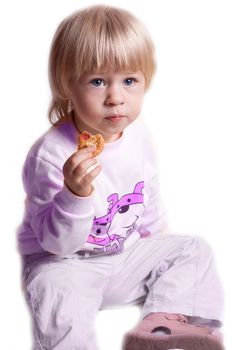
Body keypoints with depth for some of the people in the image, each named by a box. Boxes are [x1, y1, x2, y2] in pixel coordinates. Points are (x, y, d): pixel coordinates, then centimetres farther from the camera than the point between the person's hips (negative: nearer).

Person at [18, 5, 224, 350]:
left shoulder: (139, 137, -6)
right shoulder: (52, 154, -27)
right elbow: (55, 241, -26)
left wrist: (154, 236, 24)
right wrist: (76, 195, -43)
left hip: (128, 253, 7)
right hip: (65, 262, -6)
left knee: (194, 250, 3)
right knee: (57, 297, -36)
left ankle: (163, 320, -6)